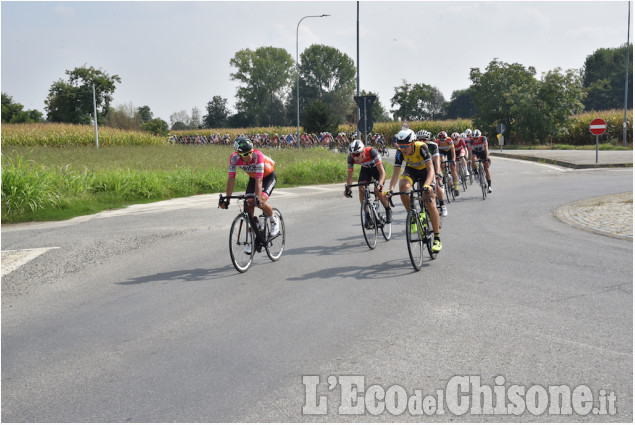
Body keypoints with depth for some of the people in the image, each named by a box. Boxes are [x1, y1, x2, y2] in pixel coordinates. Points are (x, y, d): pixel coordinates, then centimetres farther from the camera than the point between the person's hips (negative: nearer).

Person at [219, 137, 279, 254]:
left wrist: (258, 198, -49)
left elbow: (259, 180, -41)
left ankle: (274, 222, 3)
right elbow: (231, 178, -23)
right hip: (253, 177, 5)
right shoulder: (234, 158, -25)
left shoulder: (258, 155, -37)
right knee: (249, 206, -8)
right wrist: (227, 199, -27)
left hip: (268, 176, -4)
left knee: (261, 202, -27)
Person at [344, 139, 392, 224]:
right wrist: (347, 188, -35)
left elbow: (382, 171, -39)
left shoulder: (372, 152, -39)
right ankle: (368, 214, -6)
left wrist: (380, 184, -55)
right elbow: (350, 175, -18)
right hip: (365, 169, 3)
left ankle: (388, 210, 4)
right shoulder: (351, 158, -28)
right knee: (361, 189, -20)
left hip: (377, 168, -3)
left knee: (377, 190, -22)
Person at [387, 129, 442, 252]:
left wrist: (427, 184, -53)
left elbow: (430, 169, -36)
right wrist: (390, 188, -38)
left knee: (431, 205, -12)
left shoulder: (421, 147, -33)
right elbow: (396, 172, -22)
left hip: (425, 171, -3)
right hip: (411, 170, 3)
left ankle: (437, 239, -4)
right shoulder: (400, 152, -24)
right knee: (403, 187, -32)